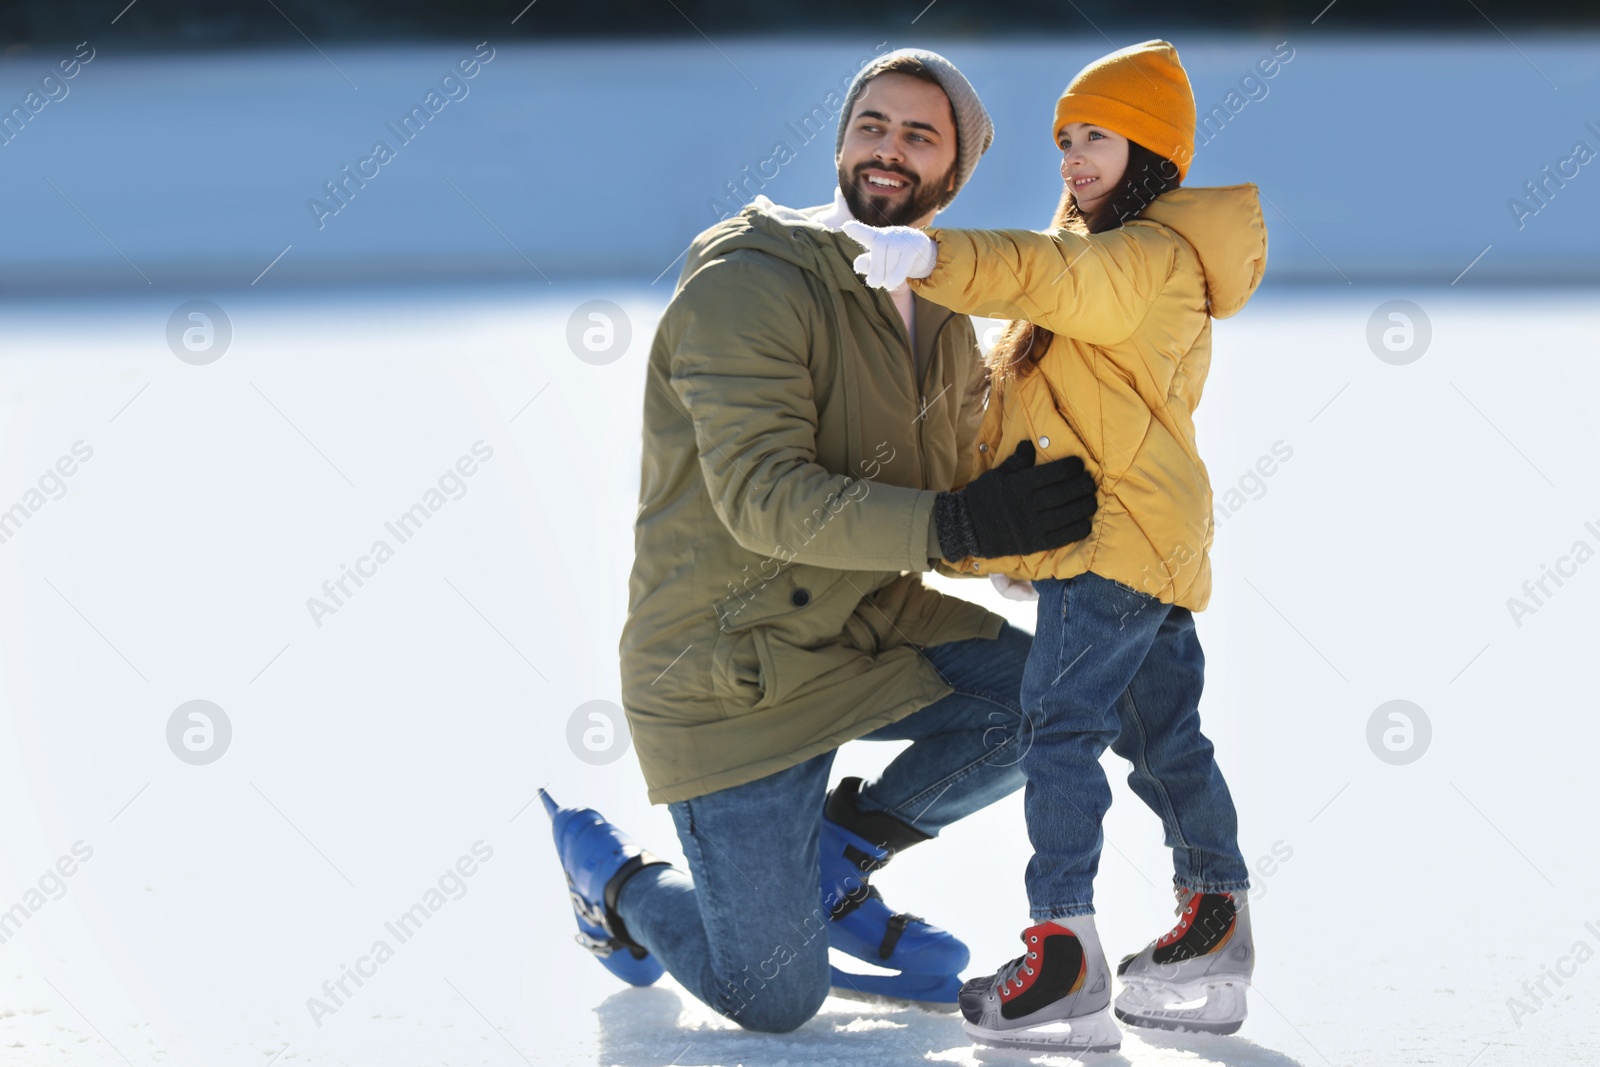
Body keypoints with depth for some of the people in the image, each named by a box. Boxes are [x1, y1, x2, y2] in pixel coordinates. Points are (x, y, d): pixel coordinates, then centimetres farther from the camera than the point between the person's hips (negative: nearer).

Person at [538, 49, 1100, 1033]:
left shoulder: (944, 323, 8)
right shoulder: (751, 284, -18)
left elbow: (950, 501, 15)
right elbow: (765, 500, -28)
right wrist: (955, 524, -35)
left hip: (869, 630, 7)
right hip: (734, 673, -7)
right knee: (775, 1001, -8)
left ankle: (837, 857, 8)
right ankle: (612, 875, 25)